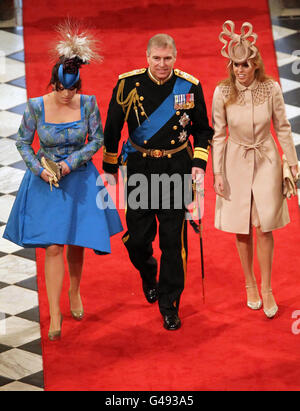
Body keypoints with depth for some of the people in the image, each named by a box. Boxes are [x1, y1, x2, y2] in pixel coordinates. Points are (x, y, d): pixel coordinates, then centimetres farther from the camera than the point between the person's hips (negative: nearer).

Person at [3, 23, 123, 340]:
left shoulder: (88, 104, -10)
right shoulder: (36, 106, -11)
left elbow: (97, 140, -1)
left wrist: (72, 162, -14)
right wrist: (38, 168, -14)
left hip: (79, 180, 1)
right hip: (46, 181, -1)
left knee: (76, 245, 10)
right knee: (53, 247, -6)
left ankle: (74, 293, 40)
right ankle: (55, 314, 5)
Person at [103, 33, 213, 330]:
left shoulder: (190, 87, -4)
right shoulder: (128, 84, -5)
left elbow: (202, 130, 9)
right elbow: (112, 129, 6)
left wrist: (199, 163, -3)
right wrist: (109, 167, 9)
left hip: (176, 168, 0)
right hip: (139, 169, 1)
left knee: (173, 239, 1)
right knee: (137, 238, 4)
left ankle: (169, 305, 17)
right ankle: (148, 275, 41)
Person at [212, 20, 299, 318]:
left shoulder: (271, 89, -10)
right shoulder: (222, 93, -11)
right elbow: (217, 135, -4)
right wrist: (217, 173, -5)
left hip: (266, 162, 0)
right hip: (236, 163, 0)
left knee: (264, 228, -1)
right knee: (242, 230, 8)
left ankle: (266, 289, 15)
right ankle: (250, 285, 26)